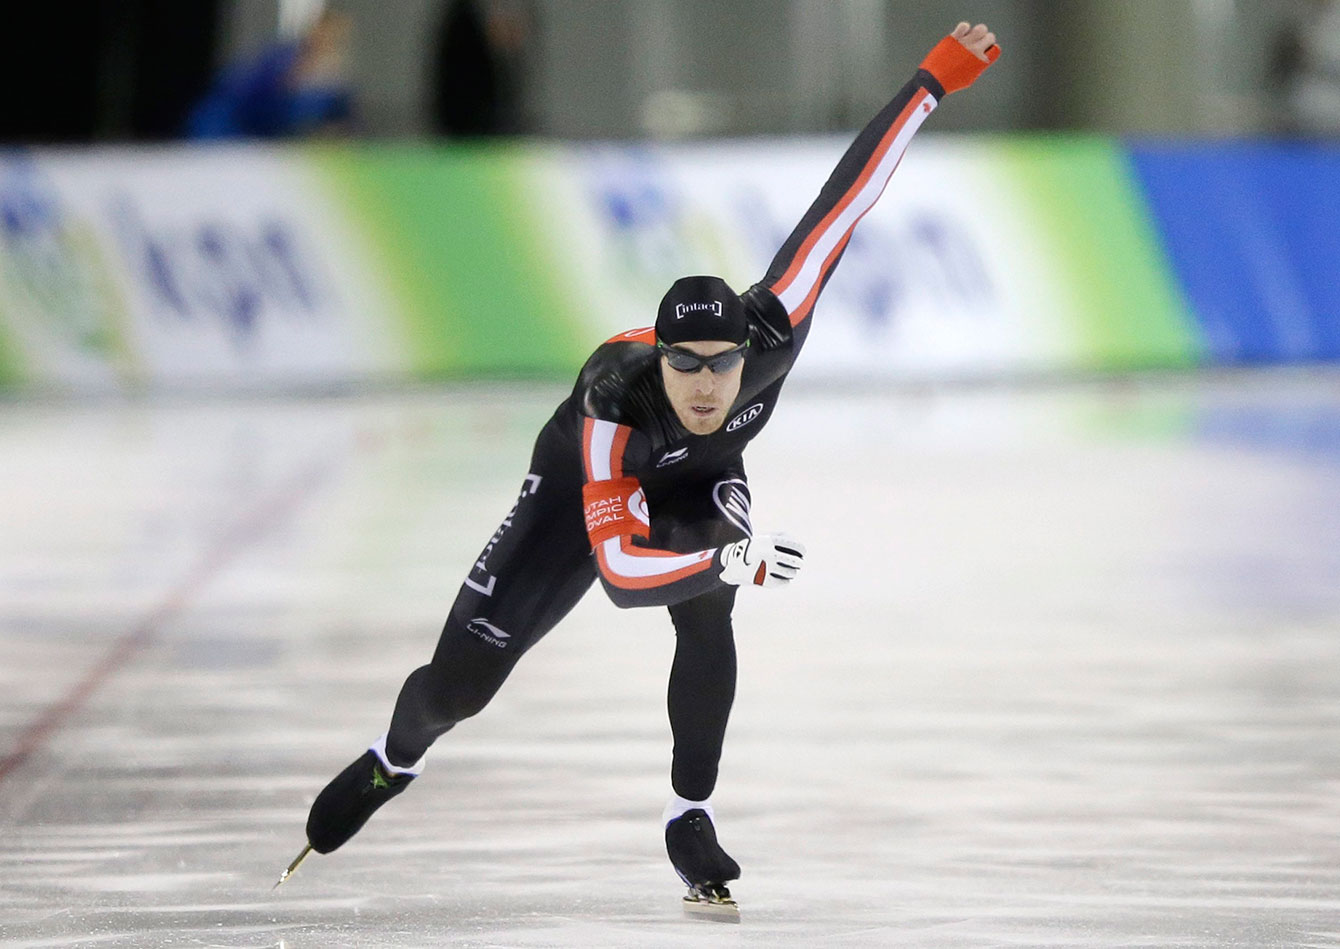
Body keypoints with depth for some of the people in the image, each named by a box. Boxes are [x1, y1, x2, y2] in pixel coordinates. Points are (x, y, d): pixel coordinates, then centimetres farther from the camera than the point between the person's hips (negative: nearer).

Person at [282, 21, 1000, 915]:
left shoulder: (771, 333, -39)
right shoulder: (613, 401, -45)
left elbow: (839, 204, -39)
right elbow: (621, 568, -49)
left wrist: (935, 78, -41)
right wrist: (732, 561, -65)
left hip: (698, 486, 2)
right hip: (584, 484, -2)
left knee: (705, 610, -31)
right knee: (460, 684, -2)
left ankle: (691, 819, -15)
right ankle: (393, 762, 34)